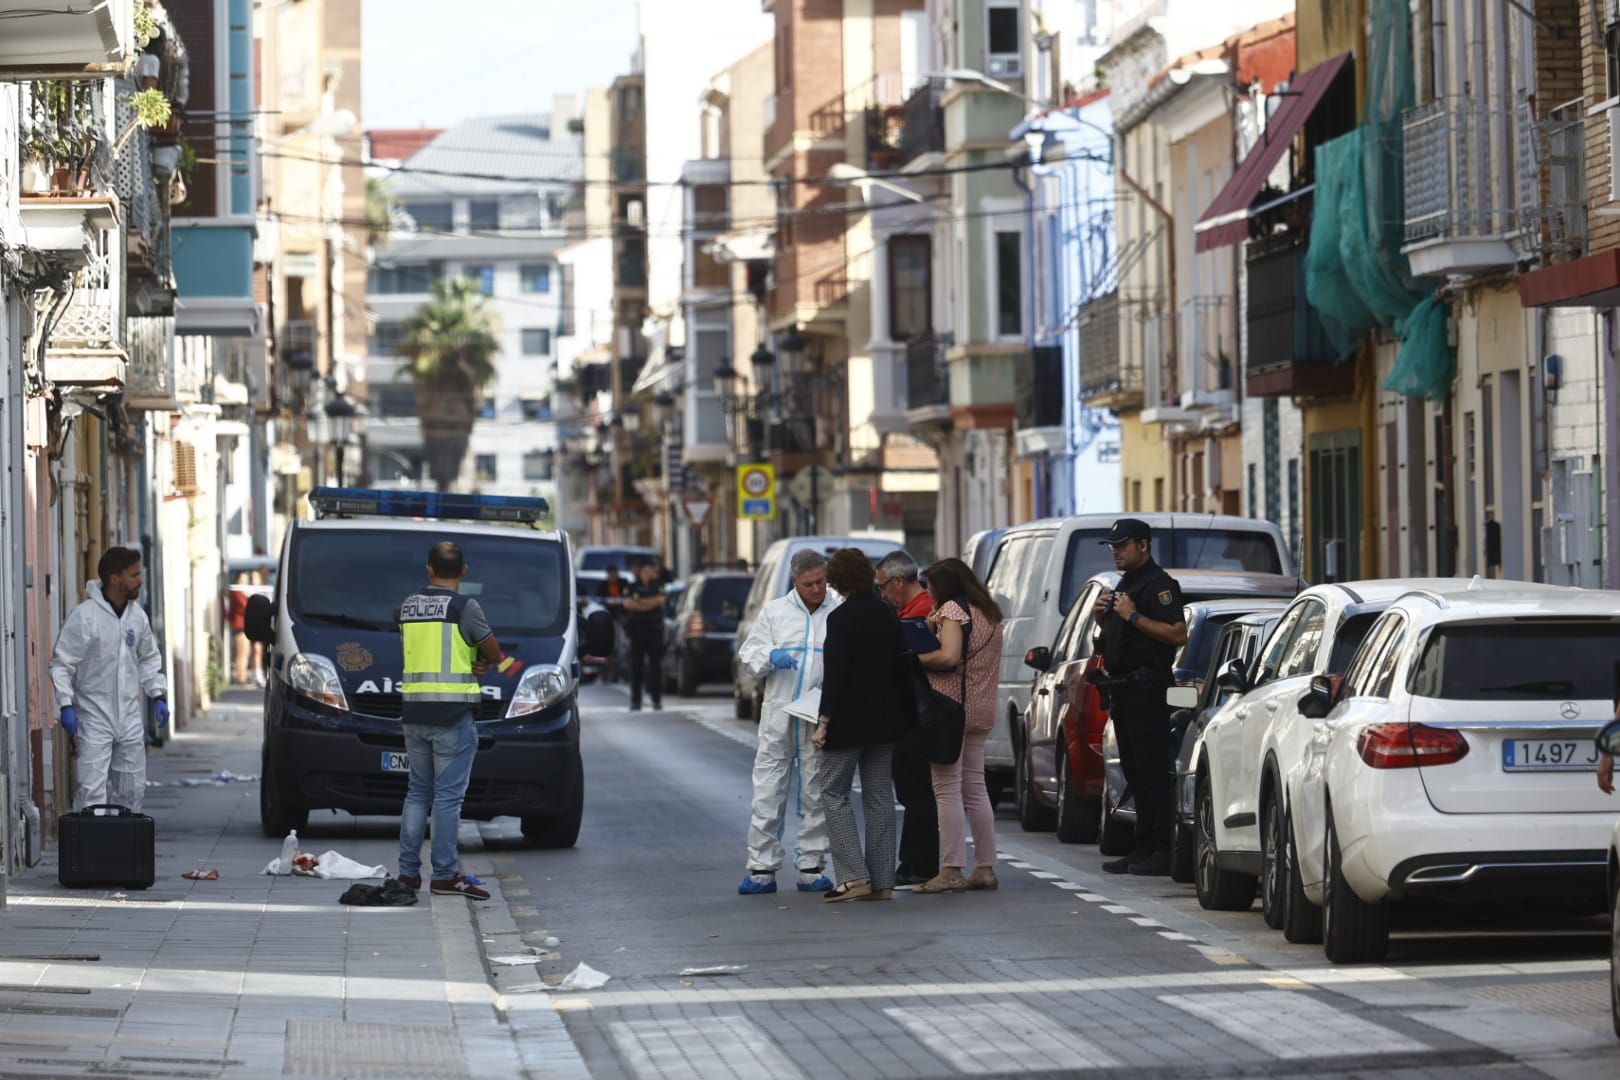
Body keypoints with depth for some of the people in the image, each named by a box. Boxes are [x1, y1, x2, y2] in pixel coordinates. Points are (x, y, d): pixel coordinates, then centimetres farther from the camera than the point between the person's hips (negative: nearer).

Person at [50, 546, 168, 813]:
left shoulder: (137, 616, 7)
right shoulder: (84, 616, -12)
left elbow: (149, 659, 20)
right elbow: (61, 663, -10)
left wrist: (157, 695, 11)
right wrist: (66, 705, -17)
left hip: (130, 718, 6)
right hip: (94, 718, -6)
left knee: (132, 788, 10)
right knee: (92, 789, -12)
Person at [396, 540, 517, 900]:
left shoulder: (409, 606, 9)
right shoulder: (464, 607, -9)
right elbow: (495, 654, -3)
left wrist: (469, 664, 8)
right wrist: (484, 662, 18)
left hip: (414, 711, 6)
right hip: (452, 713, -6)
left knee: (417, 792, 13)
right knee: (448, 796, -4)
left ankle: (408, 872, 12)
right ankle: (445, 876, -4)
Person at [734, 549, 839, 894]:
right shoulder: (774, 612, 10)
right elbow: (748, 653, 11)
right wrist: (770, 657, -10)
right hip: (779, 716, 1)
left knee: (815, 794, 4)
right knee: (768, 791, -2)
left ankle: (811, 866, 11)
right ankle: (762, 868, 0)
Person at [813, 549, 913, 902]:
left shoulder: (841, 618, -14)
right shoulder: (888, 615, 7)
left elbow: (835, 673, -18)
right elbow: (901, 668, 11)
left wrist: (824, 722, -15)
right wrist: (904, 714, 17)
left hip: (849, 721, -7)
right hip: (884, 720, 7)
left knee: (834, 793, 1)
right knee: (879, 796, 9)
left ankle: (854, 876, -8)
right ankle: (882, 881, 8)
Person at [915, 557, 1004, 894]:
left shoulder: (952, 609, -9)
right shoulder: (989, 613, 17)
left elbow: (949, 655, -21)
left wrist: (917, 657, -8)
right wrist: (935, 628, 11)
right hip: (982, 711, 9)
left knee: (947, 789, -7)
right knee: (975, 788, 12)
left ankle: (951, 870, -10)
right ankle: (985, 868, 11)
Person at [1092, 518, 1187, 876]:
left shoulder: (1159, 585, -10)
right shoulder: (1124, 585, 21)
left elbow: (1178, 634, -22)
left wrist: (1133, 616, -20)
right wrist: (1102, 617, 9)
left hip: (1148, 690, -10)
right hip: (1124, 689, 10)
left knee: (1153, 771, -11)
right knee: (1134, 771, 10)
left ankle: (1163, 851, -12)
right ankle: (1143, 849, 14)